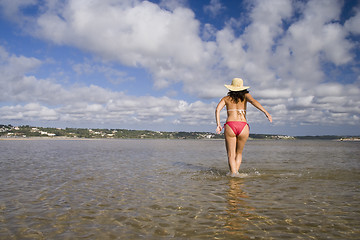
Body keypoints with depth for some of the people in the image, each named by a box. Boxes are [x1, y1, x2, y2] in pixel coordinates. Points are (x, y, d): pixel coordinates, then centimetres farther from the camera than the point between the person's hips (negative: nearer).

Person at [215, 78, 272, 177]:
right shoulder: (245, 95, 15)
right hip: (243, 127, 1)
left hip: (230, 125, 0)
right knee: (239, 153, 20)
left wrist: (218, 124, -4)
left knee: (231, 154, 4)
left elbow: (217, 110, 1)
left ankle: (233, 173, -12)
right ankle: (236, 171, 7)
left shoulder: (226, 98, 17)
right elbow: (253, 101, -6)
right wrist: (266, 112, -13)